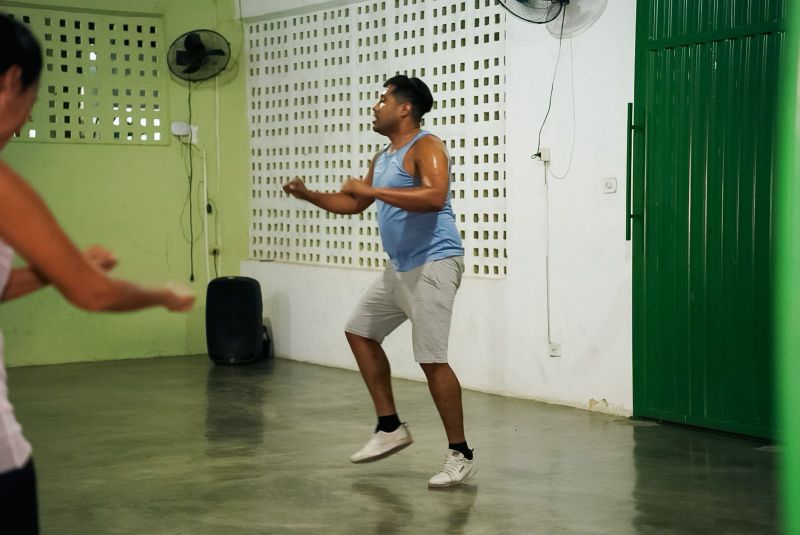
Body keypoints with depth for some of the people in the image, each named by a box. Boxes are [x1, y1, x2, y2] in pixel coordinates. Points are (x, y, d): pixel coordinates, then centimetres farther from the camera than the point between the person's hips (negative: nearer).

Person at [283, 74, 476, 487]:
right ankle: (390, 427, 22)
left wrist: (373, 189, -27)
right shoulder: (382, 158, 16)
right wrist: (308, 195, 17)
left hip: (433, 264, -10)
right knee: (360, 332, 17)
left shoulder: (426, 147, -13)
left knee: (431, 359, -13)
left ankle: (460, 455, -3)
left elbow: (435, 197, -31)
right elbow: (354, 204, 28)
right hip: (400, 267, 10)